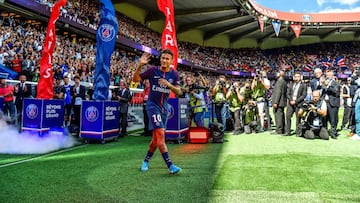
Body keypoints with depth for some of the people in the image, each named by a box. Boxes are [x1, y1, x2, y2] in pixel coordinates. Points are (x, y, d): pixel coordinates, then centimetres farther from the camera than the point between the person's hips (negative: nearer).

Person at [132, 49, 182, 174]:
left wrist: (169, 85, -22)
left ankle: (146, 160, 30)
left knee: (156, 137, 11)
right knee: (160, 134, -17)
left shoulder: (174, 74, 2)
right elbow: (135, 79, -4)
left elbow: (178, 92, -3)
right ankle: (170, 165, -16)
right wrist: (140, 65, -20)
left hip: (164, 107, 5)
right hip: (153, 105, -4)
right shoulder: (153, 70, -7)